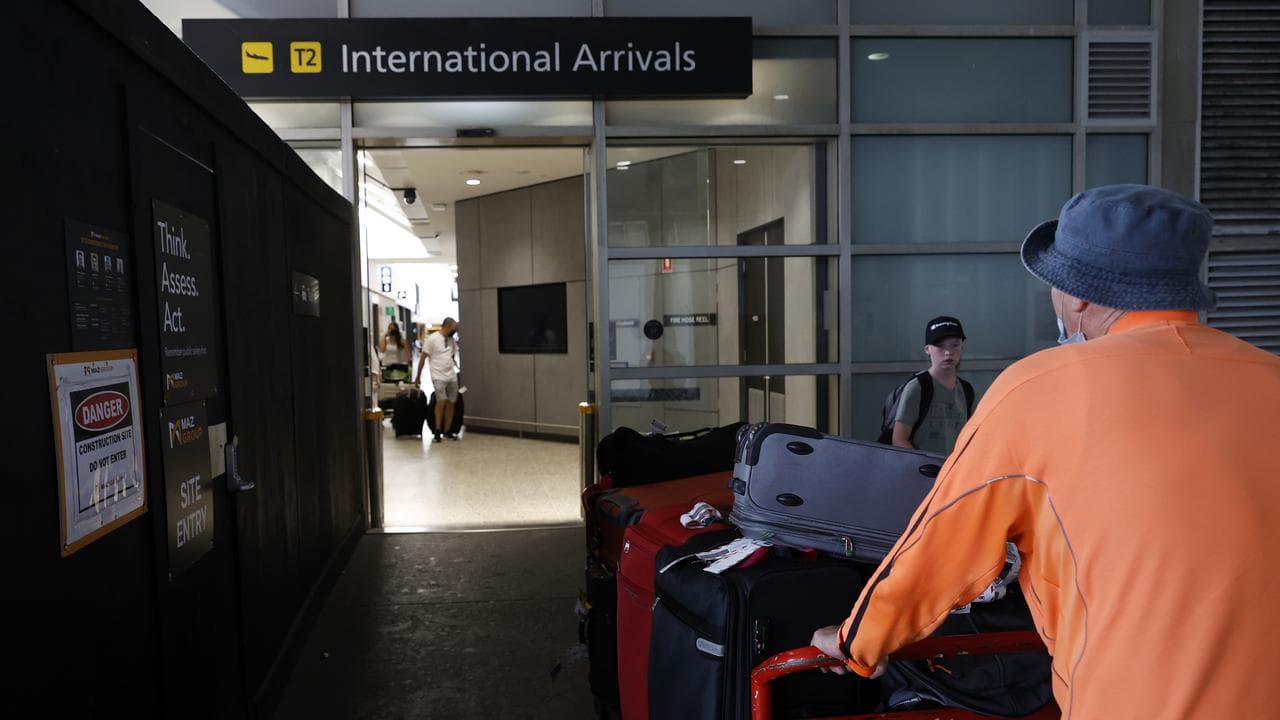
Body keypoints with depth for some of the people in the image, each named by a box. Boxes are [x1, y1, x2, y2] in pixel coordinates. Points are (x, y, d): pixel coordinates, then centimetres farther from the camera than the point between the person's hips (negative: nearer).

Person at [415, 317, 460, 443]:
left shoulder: (452, 339, 12)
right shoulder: (432, 338, -5)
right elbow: (423, 358, -3)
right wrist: (418, 376, -2)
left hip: (452, 376, 6)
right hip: (438, 376, -6)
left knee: (451, 403, 3)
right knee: (441, 401, -18)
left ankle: (447, 431, 12)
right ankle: (437, 432, -12)